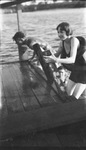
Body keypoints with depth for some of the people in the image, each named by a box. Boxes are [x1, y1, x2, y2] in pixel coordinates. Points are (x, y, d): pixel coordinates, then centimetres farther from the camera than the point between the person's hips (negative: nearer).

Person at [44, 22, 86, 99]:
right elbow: (56, 55, 7)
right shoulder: (62, 42, -6)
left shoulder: (74, 40, -28)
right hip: (76, 70, 7)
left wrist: (56, 60, -53)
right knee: (67, 94, 10)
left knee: (74, 98, -9)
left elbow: (72, 59, -40)